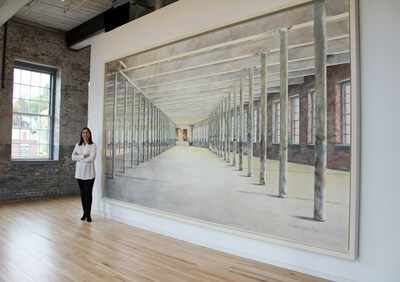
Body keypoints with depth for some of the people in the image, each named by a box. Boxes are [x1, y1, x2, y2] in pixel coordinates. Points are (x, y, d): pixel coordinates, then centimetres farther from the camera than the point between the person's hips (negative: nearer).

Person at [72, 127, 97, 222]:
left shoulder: (93, 145, -2)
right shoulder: (78, 145, 10)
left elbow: (91, 158, -14)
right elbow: (73, 157, -1)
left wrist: (79, 157, -7)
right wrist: (84, 156, -13)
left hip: (89, 172, -4)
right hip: (79, 172, 4)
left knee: (88, 193, -4)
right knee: (82, 193, 10)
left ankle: (88, 214, 4)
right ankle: (84, 213, 20)